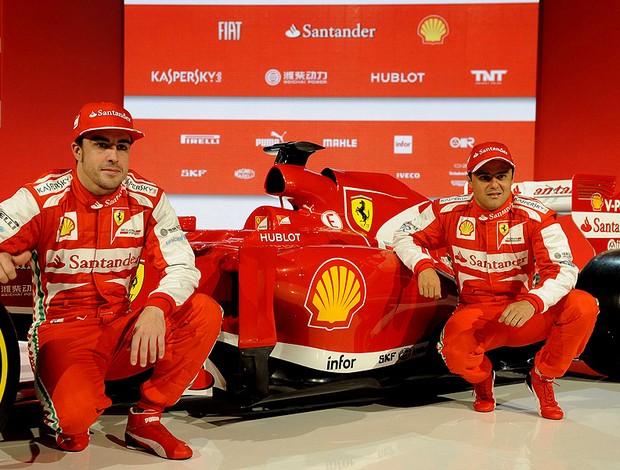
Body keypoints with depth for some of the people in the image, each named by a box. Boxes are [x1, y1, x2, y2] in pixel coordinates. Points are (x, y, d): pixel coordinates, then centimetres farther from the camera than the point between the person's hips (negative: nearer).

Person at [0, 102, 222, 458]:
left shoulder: (147, 199, -2)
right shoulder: (42, 199, -8)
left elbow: (182, 266, -8)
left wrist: (156, 308, -29)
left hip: (125, 330, 4)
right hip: (64, 331, -3)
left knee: (205, 312, -19)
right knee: (75, 412, -33)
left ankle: (146, 419, -4)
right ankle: (69, 421, 9)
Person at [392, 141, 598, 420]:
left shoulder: (535, 216, -10)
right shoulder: (449, 212, -4)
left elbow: (564, 269, -17)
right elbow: (404, 236, 6)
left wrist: (532, 302, -37)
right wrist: (423, 266, -16)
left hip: (526, 314, 1)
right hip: (476, 313, 0)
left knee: (584, 305, -26)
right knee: (454, 347, -35)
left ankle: (542, 378, 1)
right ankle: (482, 379, 7)